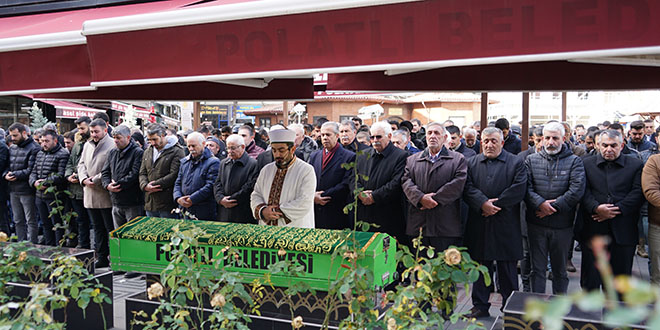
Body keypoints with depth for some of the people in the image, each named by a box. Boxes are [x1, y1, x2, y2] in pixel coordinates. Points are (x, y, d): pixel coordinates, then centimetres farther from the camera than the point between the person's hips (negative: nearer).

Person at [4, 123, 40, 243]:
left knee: (31, 221, 0)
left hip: (27, 191, -8)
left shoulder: (34, 148, -11)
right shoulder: (12, 148, 14)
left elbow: (31, 170, -18)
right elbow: (7, 166, 17)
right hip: (13, 190, 8)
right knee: (18, 221, 14)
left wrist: (14, 174, -15)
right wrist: (6, 174, -4)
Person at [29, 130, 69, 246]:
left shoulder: (63, 154, -10)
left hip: (54, 196, -8)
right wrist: (34, 182, -4)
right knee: (46, 224, 16)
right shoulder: (40, 153, 16)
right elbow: (33, 172, 16)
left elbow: (61, 175, -19)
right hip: (40, 195, 8)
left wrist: (45, 182, -17)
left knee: (57, 224, -1)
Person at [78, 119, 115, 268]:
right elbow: (81, 164, 16)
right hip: (90, 194, 8)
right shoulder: (87, 145, 14)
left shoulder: (112, 146, -12)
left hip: (105, 195, -8)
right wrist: (84, 179, -1)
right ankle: (101, 257, 23)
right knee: (98, 228, 15)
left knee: (110, 228, -1)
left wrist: (95, 180, -15)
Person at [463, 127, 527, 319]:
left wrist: (495, 205, -15)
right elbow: (467, 188, -1)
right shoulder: (472, 163, 11)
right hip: (478, 225, 2)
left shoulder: (516, 163, 3)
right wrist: (483, 204, -17)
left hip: (506, 226, -2)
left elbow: (518, 190, -9)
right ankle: (480, 306, 21)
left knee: (508, 270, 7)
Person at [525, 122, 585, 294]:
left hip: (562, 225, -1)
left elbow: (577, 189, -12)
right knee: (537, 269, 9)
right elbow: (525, 187, -5)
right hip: (536, 224, 1)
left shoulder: (574, 161, 1)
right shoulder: (531, 160, 5)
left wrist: (554, 206, -17)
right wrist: (540, 203, -20)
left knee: (560, 270, 13)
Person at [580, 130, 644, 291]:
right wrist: (596, 208, -19)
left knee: (620, 273, 8)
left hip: (623, 231, 0)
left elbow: (637, 193, -3)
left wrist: (617, 209, -14)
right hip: (593, 230, 0)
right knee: (590, 274, 6)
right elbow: (584, 192, -2)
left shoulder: (635, 165, 7)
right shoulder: (587, 164, 7)